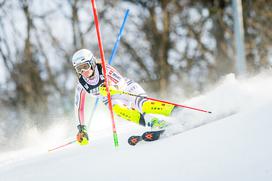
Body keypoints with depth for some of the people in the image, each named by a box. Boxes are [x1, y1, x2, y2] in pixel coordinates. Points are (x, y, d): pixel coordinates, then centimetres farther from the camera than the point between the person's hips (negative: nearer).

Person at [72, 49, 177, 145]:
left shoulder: (104, 69, -26)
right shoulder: (81, 86, -12)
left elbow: (122, 84, -37)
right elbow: (79, 107, 0)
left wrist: (111, 89, -57)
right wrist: (81, 128, 1)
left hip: (128, 89, -3)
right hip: (114, 100, 3)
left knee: (146, 106, -33)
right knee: (117, 109, -33)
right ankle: (152, 122, -41)